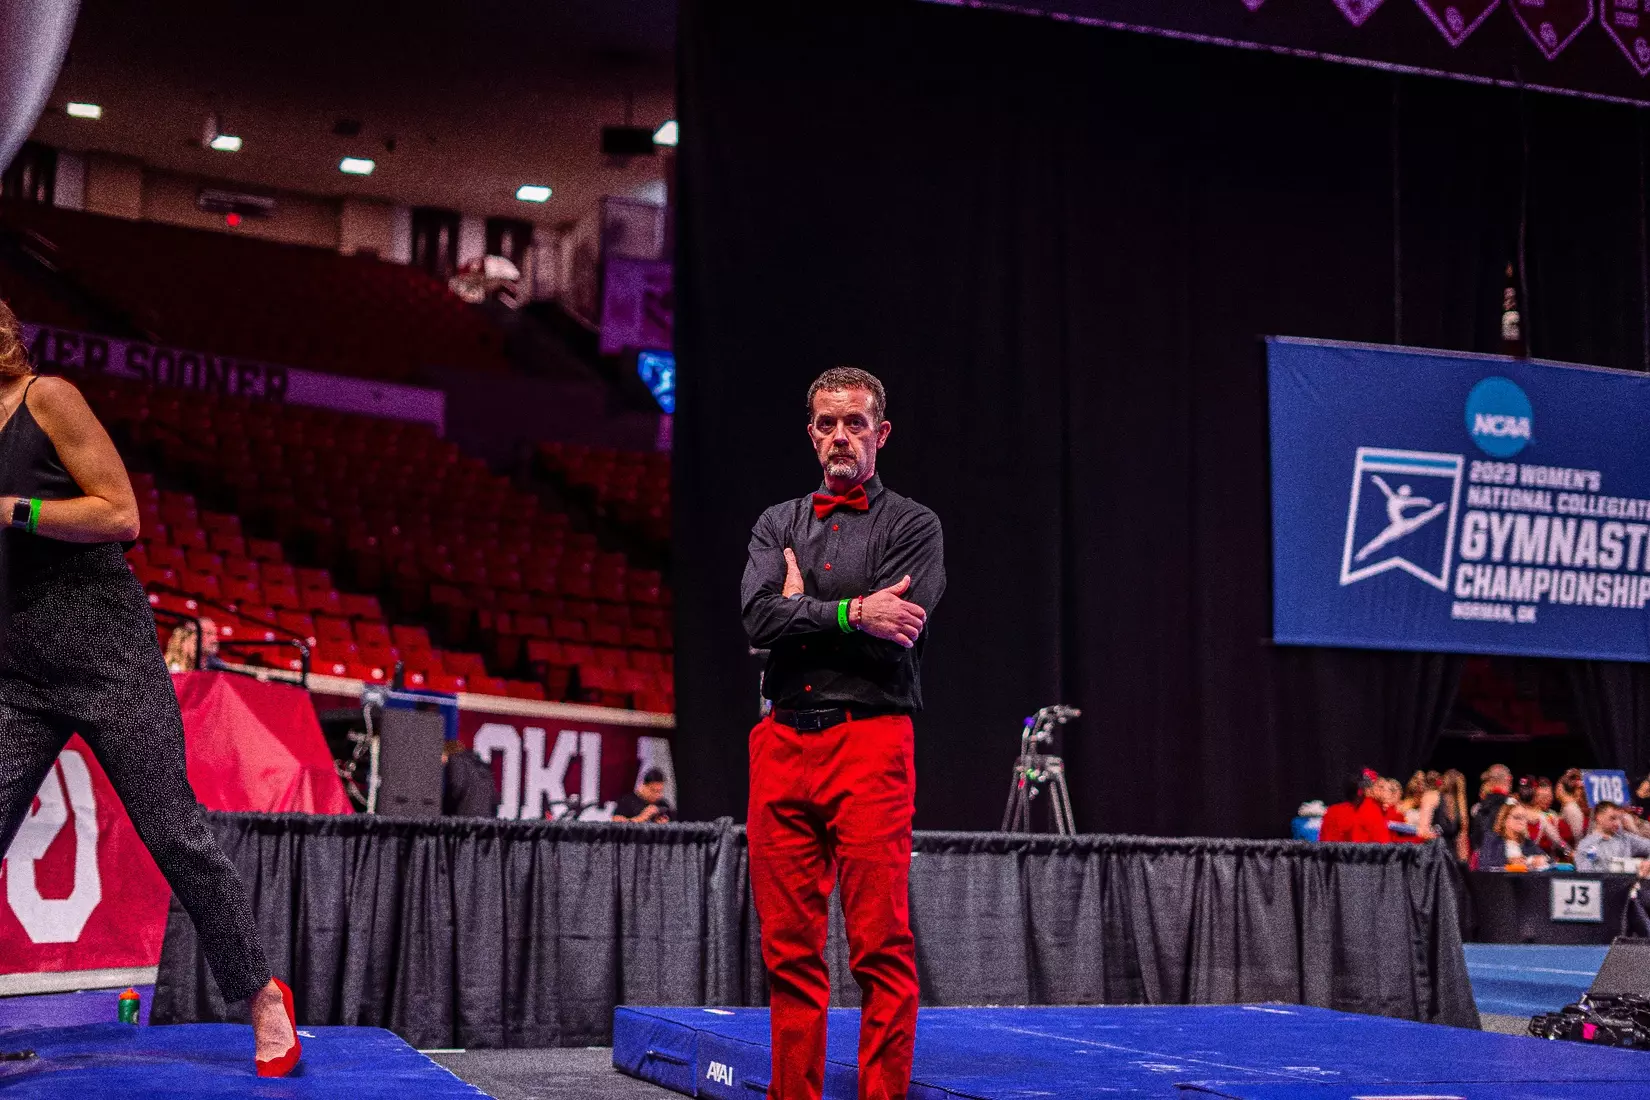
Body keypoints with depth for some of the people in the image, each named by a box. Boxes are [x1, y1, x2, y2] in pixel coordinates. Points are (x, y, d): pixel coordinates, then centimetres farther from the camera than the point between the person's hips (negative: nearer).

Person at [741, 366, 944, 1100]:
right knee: (789, 947, 6)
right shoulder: (778, 524, 17)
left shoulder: (912, 525, 5)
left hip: (869, 741, -4)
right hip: (782, 741, 4)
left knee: (882, 944, -7)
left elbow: (895, 636, -10)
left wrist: (802, 611, 0)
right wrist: (852, 613, -10)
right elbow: (759, 617, -1)